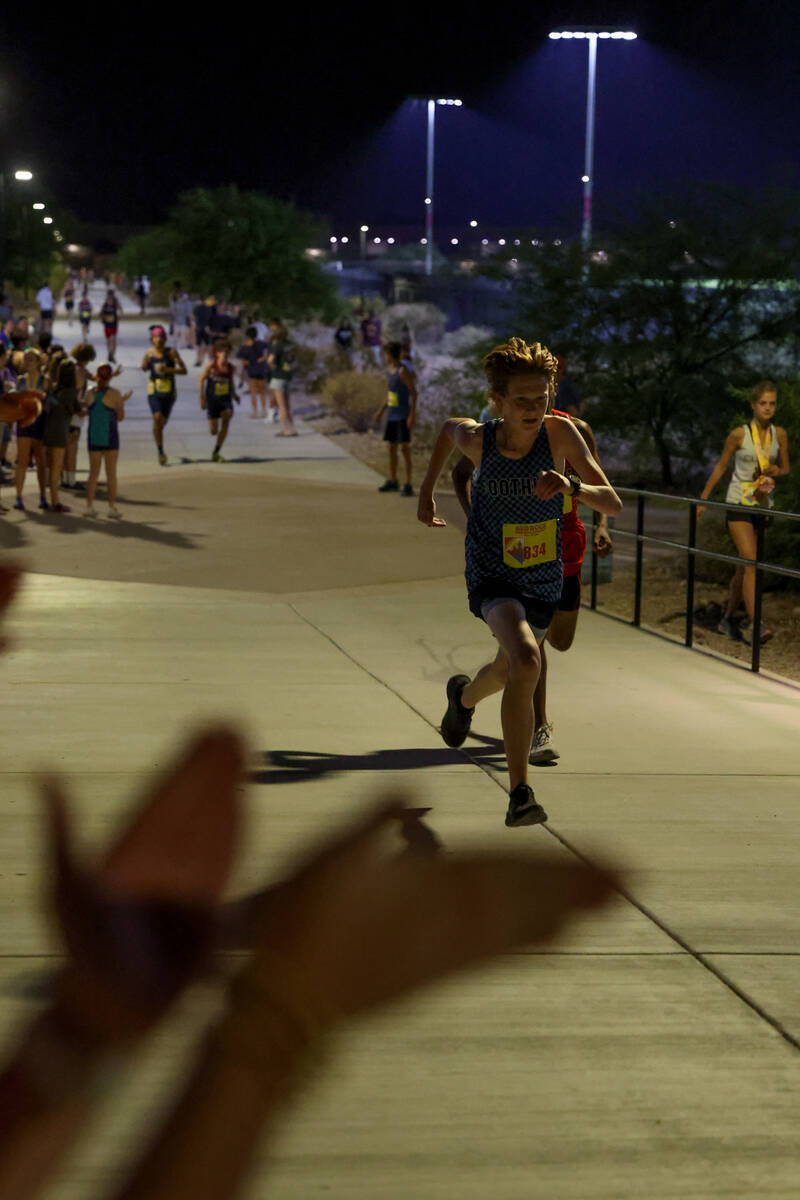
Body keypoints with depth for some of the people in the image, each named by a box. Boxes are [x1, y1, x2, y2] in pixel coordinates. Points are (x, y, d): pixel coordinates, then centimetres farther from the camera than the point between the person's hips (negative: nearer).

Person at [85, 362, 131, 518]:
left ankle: (89, 506, 6)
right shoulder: (115, 394, -9)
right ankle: (112, 507, 2)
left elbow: (89, 412, 12)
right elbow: (120, 417, -4)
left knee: (93, 473, 11)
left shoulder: (90, 393, 1)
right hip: (110, 437, -3)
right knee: (111, 473, 3)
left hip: (93, 437, 3)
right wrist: (123, 401, 13)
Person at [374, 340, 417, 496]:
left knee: (404, 448, -10)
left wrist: (412, 415, -22)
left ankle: (408, 485, -10)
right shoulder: (391, 370, 13)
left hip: (403, 416, -9)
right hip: (392, 415, 9)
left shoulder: (403, 371, -14)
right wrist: (381, 411, 25)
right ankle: (392, 481, 26)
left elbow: (413, 392, -17)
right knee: (391, 447, 14)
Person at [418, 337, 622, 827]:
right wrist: (428, 488, 15)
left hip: (545, 579, 3)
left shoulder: (560, 433, -16)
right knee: (526, 662, -30)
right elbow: (450, 427, 11)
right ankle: (520, 793, -22)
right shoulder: (477, 438, -15)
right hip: (493, 576, -3)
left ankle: (464, 696, 64)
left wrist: (572, 486, -38)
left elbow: (614, 503, -19)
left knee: (508, 671, 26)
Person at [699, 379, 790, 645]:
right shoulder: (739, 434, -7)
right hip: (738, 505, -4)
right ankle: (754, 624, -24)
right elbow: (721, 467, 4)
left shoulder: (780, 434, 4)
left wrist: (777, 471, -10)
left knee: (744, 567, 12)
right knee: (752, 563, -18)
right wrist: (703, 499, 6)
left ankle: (728, 618, 26)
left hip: (763, 506, 4)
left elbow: (786, 468, 15)